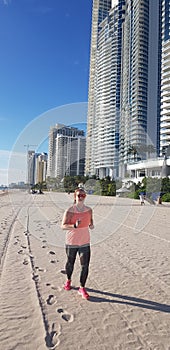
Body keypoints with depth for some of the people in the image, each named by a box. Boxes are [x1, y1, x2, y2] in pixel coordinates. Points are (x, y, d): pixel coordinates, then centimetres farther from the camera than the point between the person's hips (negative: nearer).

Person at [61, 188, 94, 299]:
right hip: (72, 242, -2)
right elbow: (63, 226, -16)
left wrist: (91, 225, -6)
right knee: (70, 263, 17)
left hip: (85, 242, 2)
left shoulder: (89, 210, 0)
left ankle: (82, 288, 16)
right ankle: (68, 280, 46)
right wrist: (74, 226, -32)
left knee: (85, 266, -1)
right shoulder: (69, 211, -14)